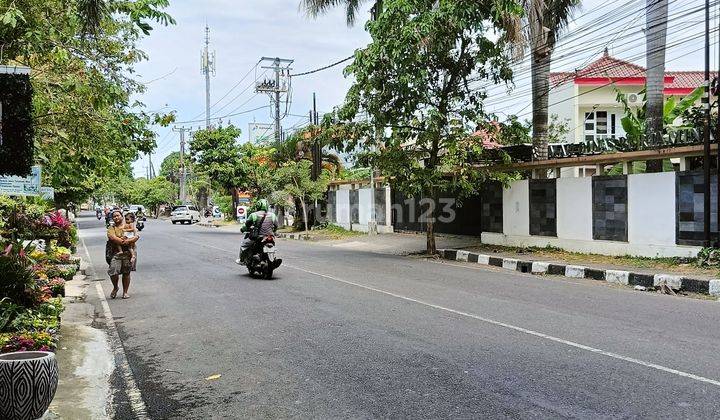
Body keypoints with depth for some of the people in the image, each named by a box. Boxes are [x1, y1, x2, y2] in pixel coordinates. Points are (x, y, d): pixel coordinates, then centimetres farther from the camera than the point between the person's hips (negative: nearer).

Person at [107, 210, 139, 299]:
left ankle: (125, 292, 17)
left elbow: (137, 236, 0)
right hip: (115, 253, -1)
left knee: (126, 273, 5)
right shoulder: (111, 228, 9)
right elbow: (113, 238, -10)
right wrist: (124, 241, -17)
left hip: (128, 253, 1)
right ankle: (115, 288, 16)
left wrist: (128, 241, -15)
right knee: (113, 272, -12)